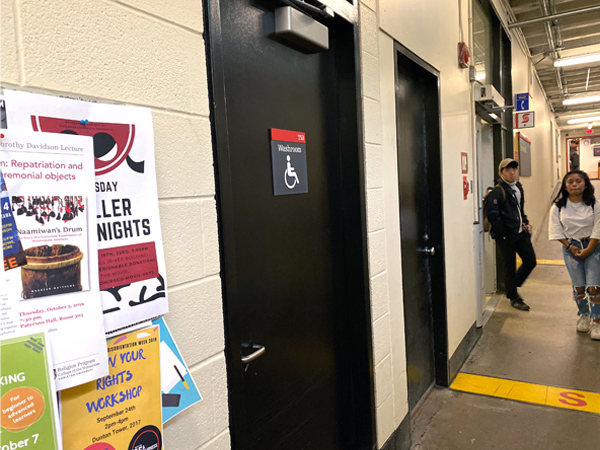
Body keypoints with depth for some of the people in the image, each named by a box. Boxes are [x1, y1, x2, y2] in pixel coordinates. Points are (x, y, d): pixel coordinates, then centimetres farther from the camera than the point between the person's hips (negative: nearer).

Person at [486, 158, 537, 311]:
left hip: (521, 233, 8)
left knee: (530, 261, 10)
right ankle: (514, 298, 19)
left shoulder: (518, 188, 12)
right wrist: (503, 235, -17)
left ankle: (513, 285, 31)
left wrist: (526, 223, 11)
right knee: (510, 266, 4)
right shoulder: (497, 192, -15)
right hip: (506, 236, -8)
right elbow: (493, 216, -18)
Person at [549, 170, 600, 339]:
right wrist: (570, 246, -8)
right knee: (578, 285, 4)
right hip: (570, 247, 1)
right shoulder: (558, 207, -3)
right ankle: (583, 316, 22)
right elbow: (557, 232, 0)